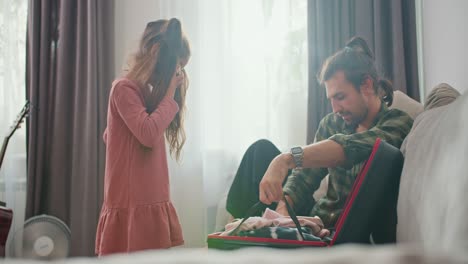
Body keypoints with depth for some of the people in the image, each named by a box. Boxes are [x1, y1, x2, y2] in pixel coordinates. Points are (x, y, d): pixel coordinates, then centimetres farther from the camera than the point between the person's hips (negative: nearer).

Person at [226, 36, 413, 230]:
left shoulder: (398, 123, -11)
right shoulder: (332, 123, 8)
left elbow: (354, 147, -32)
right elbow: (304, 176, 2)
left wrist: (286, 160, -42)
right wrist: (283, 206, -18)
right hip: (316, 217, 6)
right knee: (263, 148, -4)